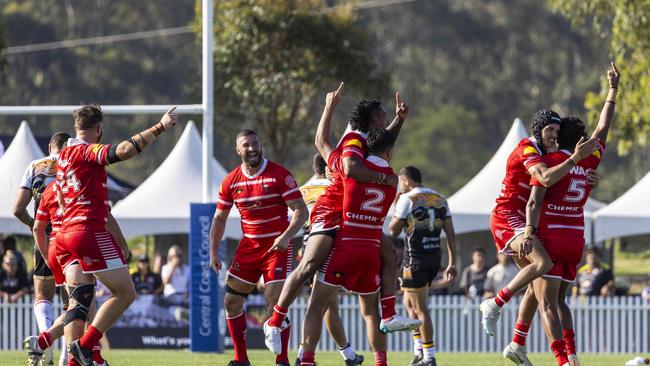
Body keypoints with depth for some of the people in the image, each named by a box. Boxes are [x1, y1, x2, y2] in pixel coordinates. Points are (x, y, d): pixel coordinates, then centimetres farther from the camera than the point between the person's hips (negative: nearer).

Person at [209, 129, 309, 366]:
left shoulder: (279, 175, -11)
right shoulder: (231, 181, 2)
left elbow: (301, 211, -13)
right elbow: (219, 218, 12)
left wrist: (286, 236, -28)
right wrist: (213, 252, 5)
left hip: (277, 246, -5)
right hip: (248, 246, 5)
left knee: (275, 302, -15)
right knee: (231, 301, 2)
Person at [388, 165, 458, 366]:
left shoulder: (407, 199, -8)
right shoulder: (440, 199, 11)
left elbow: (394, 231, -5)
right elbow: (450, 233, 8)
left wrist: (395, 208, 9)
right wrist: (452, 263, 10)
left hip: (416, 259, -7)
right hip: (435, 259, 7)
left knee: (420, 308, -3)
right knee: (409, 302, 20)